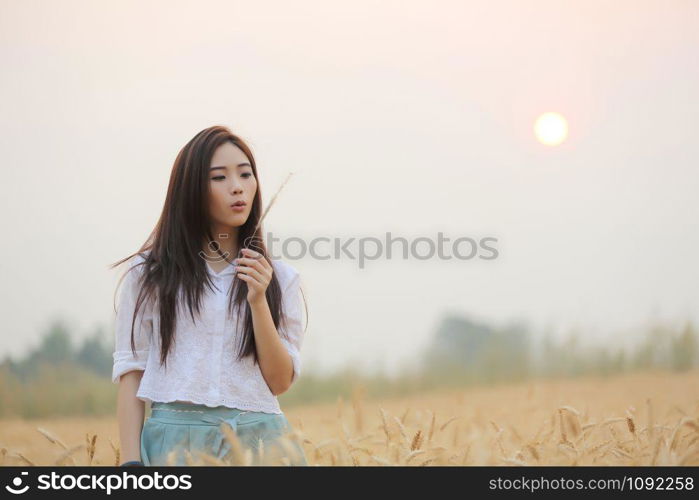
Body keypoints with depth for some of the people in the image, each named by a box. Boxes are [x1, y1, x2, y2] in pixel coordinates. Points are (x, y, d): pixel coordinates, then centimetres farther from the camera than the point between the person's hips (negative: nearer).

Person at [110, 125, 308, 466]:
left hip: (259, 441, 2)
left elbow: (280, 382, 3)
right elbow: (131, 372, 2)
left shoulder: (280, 278, 8)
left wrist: (258, 301, -8)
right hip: (176, 439, -1)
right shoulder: (150, 272, 4)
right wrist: (131, 461, -7)